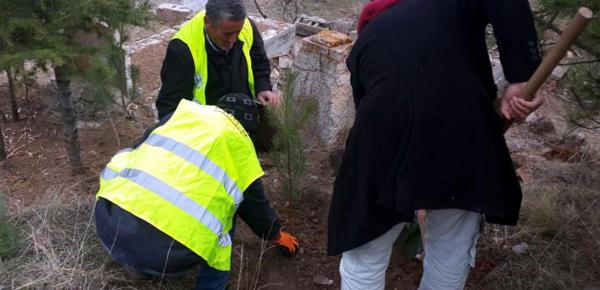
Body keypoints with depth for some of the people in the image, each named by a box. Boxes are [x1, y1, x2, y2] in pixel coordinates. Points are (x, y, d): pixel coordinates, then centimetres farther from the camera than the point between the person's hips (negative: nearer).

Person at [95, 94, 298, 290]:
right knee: (224, 212, 22)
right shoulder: (240, 145, 15)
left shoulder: (183, 112, 22)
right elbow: (256, 205, 28)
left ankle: (138, 265, 33)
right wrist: (278, 236, 48)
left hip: (108, 221, 4)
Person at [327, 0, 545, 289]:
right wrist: (521, 77, -5)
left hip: (385, 140, 1)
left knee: (364, 259, 17)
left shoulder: (366, 40, 24)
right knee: (452, 253, 23)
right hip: (463, 133, 0)